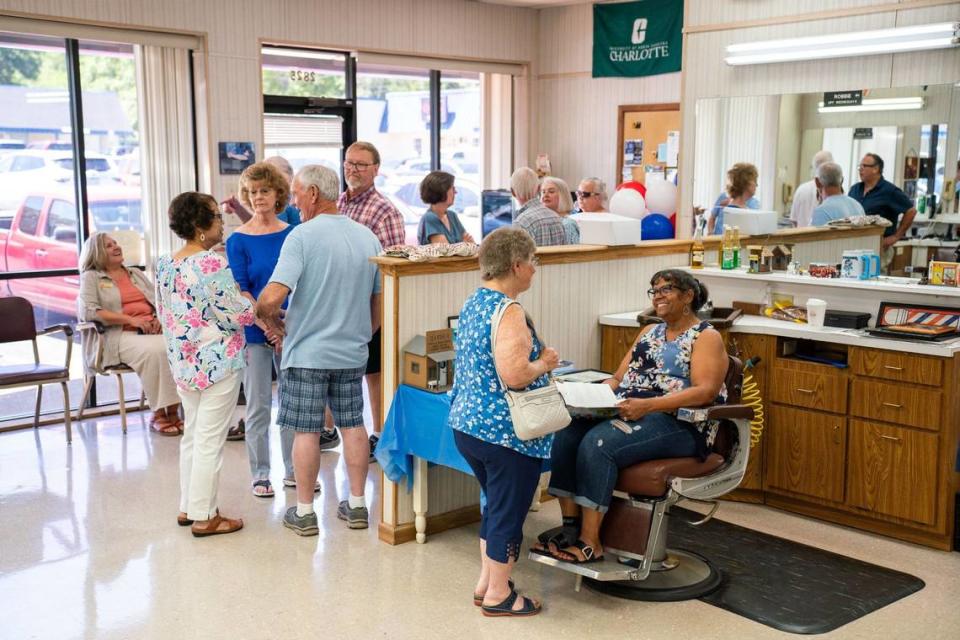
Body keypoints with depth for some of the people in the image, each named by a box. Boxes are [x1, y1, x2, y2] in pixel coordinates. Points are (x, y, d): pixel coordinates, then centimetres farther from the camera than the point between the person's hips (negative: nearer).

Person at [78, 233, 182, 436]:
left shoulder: (136, 273, 26)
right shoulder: (91, 277, 9)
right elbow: (89, 311, -7)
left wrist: (159, 318, -2)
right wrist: (130, 320, -14)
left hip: (151, 330, 5)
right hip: (118, 335, -4)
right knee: (154, 350, -36)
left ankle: (173, 411, -26)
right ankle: (159, 414, -25)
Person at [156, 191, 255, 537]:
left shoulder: (164, 265, 5)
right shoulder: (213, 265, -19)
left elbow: (164, 313, 14)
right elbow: (239, 315, -16)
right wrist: (250, 303, 4)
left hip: (183, 363, 8)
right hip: (218, 363, -8)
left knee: (192, 435, 18)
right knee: (210, 440, 0)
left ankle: (188, 507, 27)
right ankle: (204, 517, 8)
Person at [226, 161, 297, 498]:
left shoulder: (293, 233, 4)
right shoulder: (238, 240, -4)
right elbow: (241, 292, -8)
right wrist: (268, 328, -18)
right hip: (255, 331, -3)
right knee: (258, 406, 4)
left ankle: (294, 471, 22)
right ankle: (260, 475, 16)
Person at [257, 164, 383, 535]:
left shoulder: (302, 236, -14)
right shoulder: (367, 238, 4)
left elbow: (272, 297, -24)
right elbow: (379, 301, 10)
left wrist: (269, 319, -3)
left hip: (307, 351, -5)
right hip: (353, 352, 5)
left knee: (306, 431, 4)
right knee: (353, 425, 13)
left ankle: (304, 513, 14)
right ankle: (356, 505, 22)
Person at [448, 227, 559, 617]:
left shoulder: (474, 304, 9)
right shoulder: (508, 311, -20)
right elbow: (514, 374, -30)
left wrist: (534, 361, 17)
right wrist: (545, 363, -11)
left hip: (468, 423, 9)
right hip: (505, 432, -9)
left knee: (495, 506, 22)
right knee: (509, 512, 6)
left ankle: (486, 582, 31)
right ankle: (498, 596, 18)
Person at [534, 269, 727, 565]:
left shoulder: (706, 337, 1)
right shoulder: (649, 332, 23)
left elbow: (706, 391, -14)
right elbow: (618, 378, 22)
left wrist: (647, 405, -25)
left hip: (679, 425, -7)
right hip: (630, 413, 7)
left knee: (598, 442, -31)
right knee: (567, 433, -20)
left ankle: (590, 542, -25)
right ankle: (570, 525, -17)